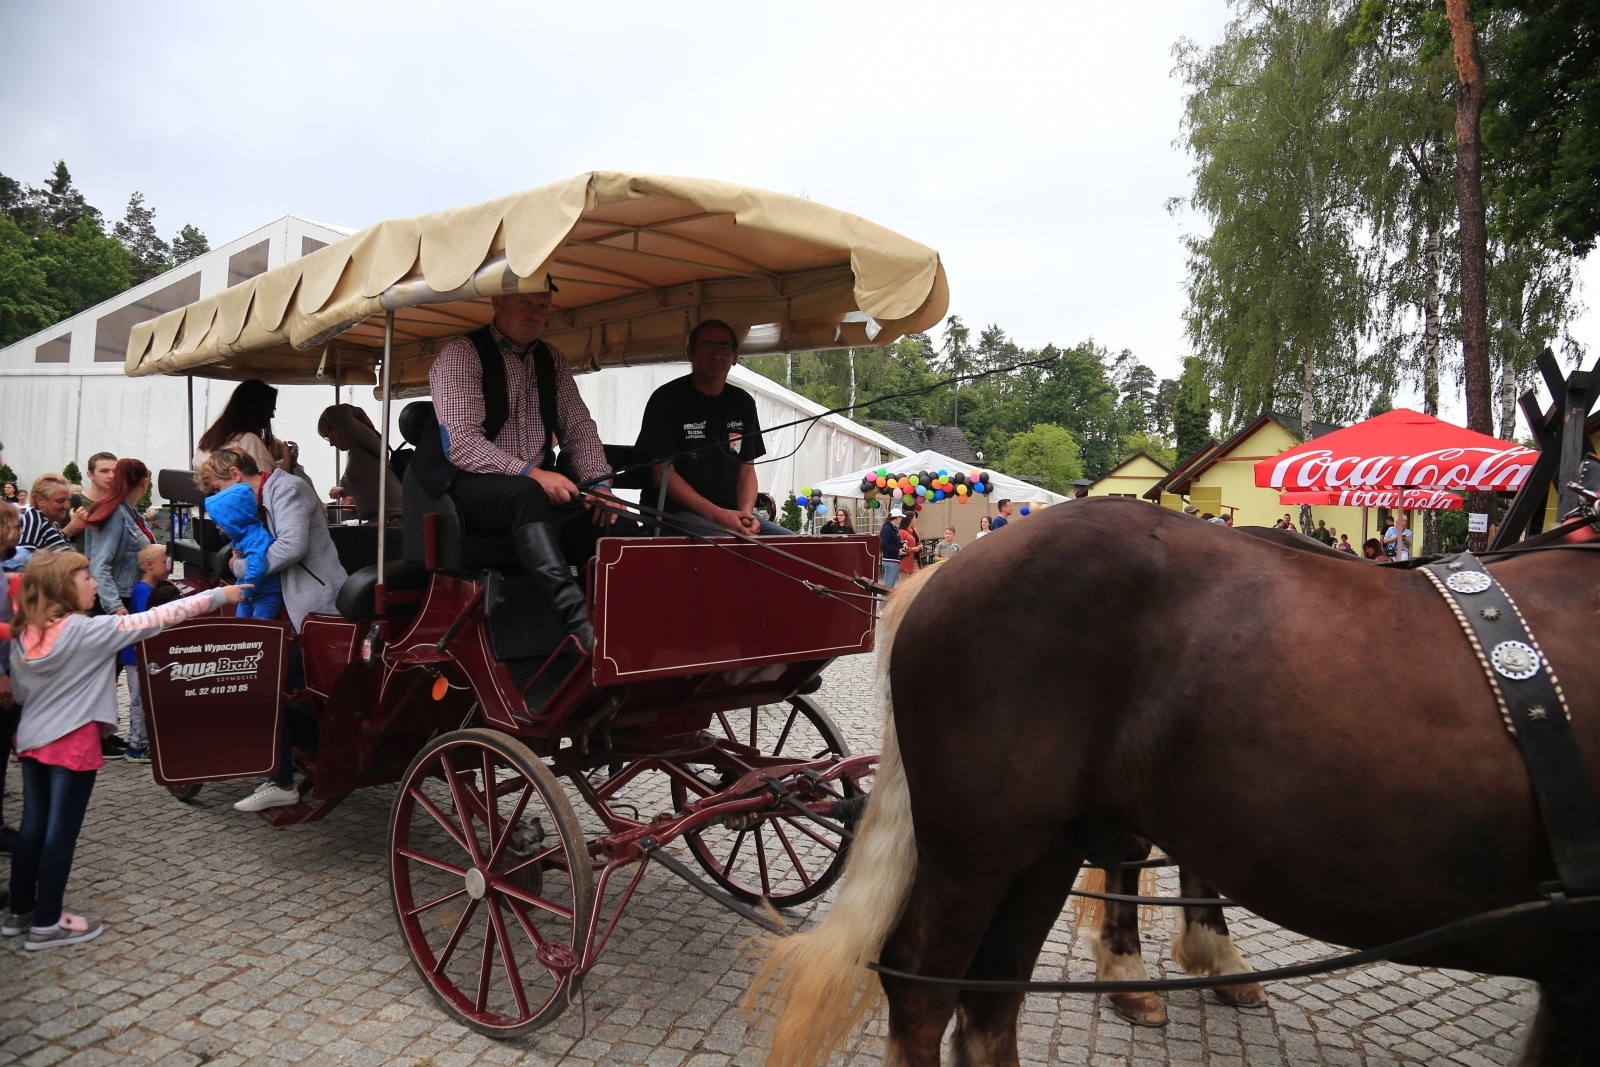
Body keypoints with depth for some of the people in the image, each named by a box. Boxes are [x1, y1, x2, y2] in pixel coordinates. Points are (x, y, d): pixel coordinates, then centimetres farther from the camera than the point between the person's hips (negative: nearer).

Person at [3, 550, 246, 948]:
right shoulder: (89, 630, -17)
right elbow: (157, 618, -17)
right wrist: (220, 595, -13)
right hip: (72, 743, -7)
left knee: (32, 826, 17)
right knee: (61, 831, 3)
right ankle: (45, 924, 12)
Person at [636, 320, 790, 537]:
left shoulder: (743, 403, 12)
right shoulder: (667, 399, -4)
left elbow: (747, 468, 13)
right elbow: (663, 474, -9)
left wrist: (745, 513, -8)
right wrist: (717, 515, -17)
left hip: (733, 512, 6)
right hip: (678, 513, -6)